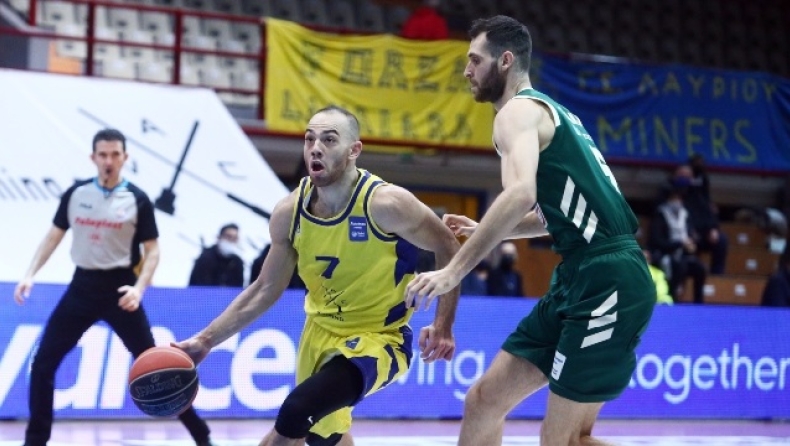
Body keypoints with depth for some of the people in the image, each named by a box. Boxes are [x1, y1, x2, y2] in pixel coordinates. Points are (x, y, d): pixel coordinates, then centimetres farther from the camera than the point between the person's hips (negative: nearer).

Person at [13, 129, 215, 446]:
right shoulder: (76, 194, 3)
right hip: (83, 286, 3)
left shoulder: (137, 200, -6)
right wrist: (30, 274, 2)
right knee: (43, 363, -2)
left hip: (119, 289, -3)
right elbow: (54, 235, 12)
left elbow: (152, 250, -3)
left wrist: (139, 288, -19)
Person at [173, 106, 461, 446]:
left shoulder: (386, 203, -25)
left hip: (379, 339, -6)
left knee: (296, 412, -30)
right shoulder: (289, 212, -10)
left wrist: (442, 327, -19)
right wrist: (206, 340, -4)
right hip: (321, 332, 6)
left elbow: (448, 249, -12)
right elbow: (265, 290, 2)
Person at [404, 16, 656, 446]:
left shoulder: (519, 110, -8)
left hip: (608, 281, -10)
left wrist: (452, 271, -27)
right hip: (581, 279, 10)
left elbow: (520, 195, -27)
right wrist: (485, 231, 25)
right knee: (484, 399, 10)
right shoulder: (545, 110, 22)